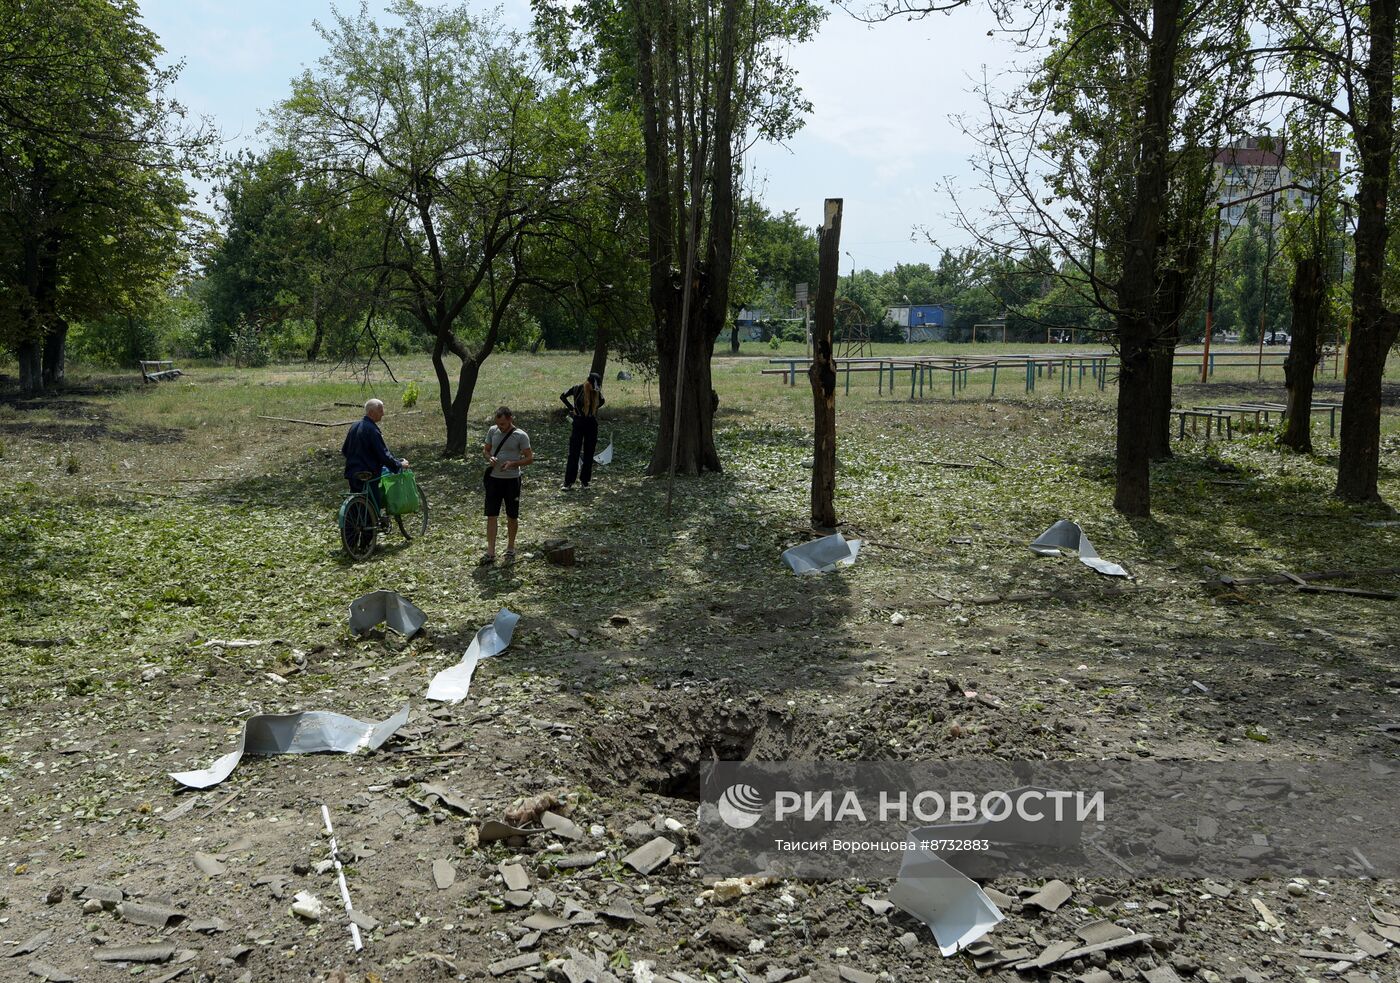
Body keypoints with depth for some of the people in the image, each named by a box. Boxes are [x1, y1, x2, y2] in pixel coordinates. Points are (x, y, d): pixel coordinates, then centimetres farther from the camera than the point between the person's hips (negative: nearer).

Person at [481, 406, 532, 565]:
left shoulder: (521, 436, -10)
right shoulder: (492, 431, 2)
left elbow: (530, 459, -8)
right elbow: (485, 450, 13)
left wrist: (512, 463, -23)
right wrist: (489, 458, -10)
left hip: (512, 480, -3)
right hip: (493, 478, 3)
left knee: (512, 517, 9)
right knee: (491, 516, 0)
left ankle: (510, 549, 26)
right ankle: (491, 553, 3)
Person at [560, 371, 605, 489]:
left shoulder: (597, 392, 0)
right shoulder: (577, 389, -8)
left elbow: (602, 401, 20)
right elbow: (562, 396, 2)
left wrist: (594, 408, 4)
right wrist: (572, 408, -3)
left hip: (592, 426, 3)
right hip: (578, 425, -3)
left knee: (589, 454, 5)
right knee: (574, 454, -4)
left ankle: (584, 481, 14)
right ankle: (568, 482, -1)